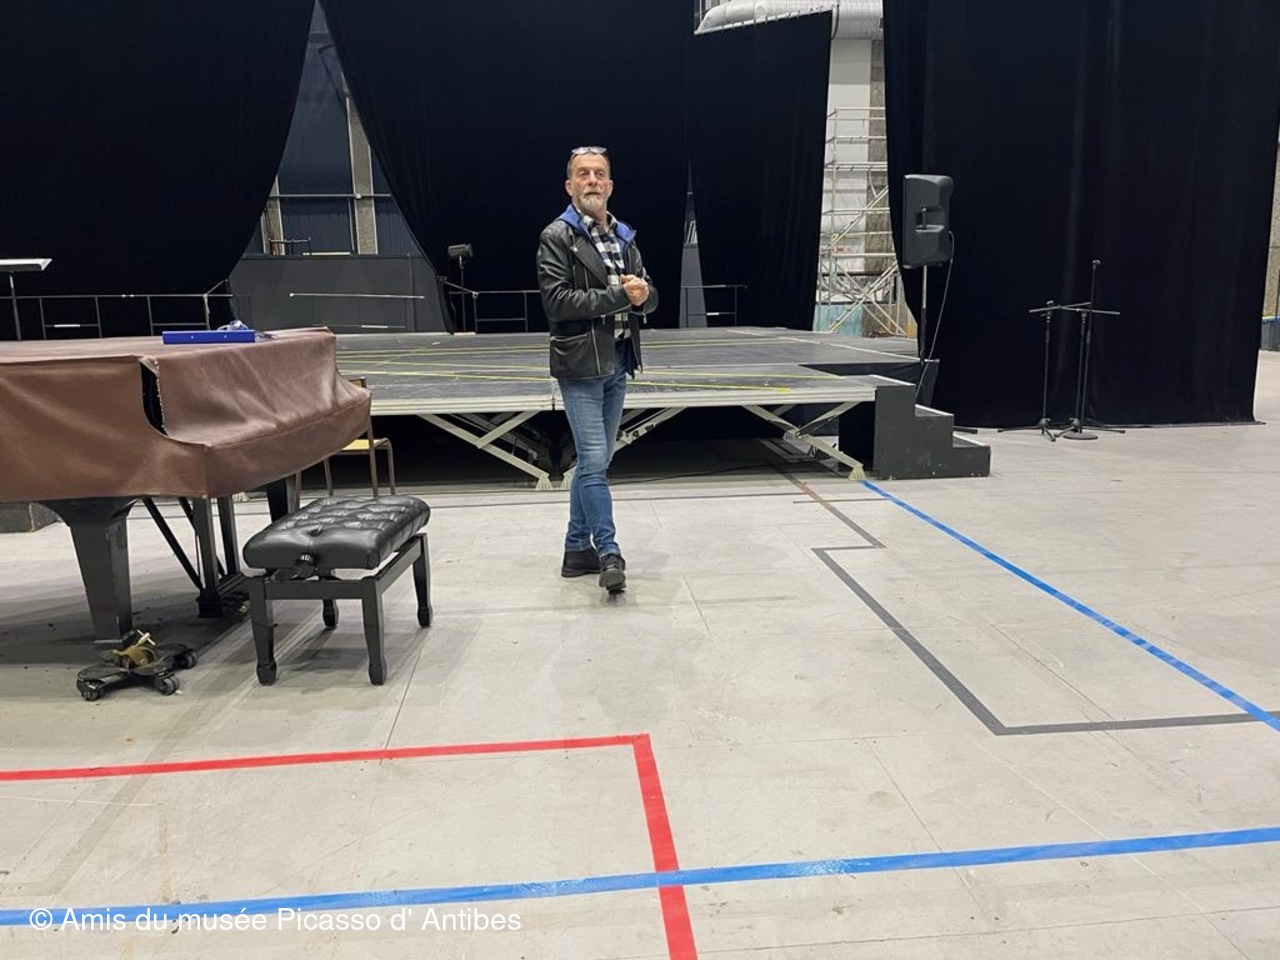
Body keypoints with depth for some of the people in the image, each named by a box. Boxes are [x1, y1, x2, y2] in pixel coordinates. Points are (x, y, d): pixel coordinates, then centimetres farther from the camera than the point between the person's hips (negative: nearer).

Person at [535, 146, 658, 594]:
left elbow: (650, 298, 12)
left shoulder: (624, 236, 14)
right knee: (594, 461, -9)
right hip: (581, 366, -7)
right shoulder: (557, 236, -5)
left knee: (593, 461, 12)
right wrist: (618, 295, -17)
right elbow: (557, 301, -17)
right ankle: (608, 553, 0)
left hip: (617, 364, 7)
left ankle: (578, 549, 22)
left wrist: (642, 293, -12)